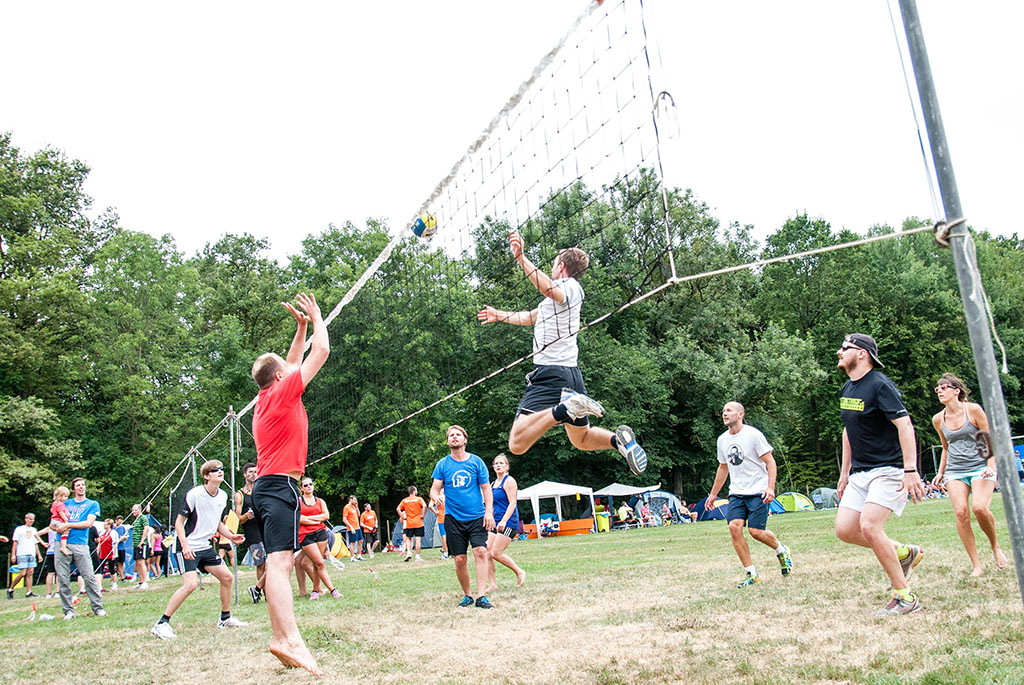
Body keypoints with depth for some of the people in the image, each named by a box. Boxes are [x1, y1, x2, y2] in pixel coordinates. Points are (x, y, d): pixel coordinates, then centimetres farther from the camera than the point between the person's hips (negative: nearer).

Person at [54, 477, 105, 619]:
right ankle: (68, 610, 9)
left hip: (80, 545, -3)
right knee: (63, 579, 0)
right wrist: (60, 527, -4)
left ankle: (98, 608, -2)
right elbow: (56, 519, 18)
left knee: (89, 577, -9)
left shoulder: (93, 504, 11)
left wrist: (68, 525, -6)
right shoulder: (66, 503, 20)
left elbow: (88, 523, -2)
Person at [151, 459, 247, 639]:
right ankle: (161, 624, -11)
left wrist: (231, 536, 4)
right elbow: (179, 521, -12)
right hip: (189, 547, -8)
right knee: (191, 584, -21)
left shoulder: (223, 496, 7)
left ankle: (225, 618, 22)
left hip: (206, 546, 8)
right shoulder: (194, 494, -15)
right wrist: (185, 546, -23)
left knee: (226, 577, 6)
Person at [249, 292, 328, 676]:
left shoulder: (266, 398, 19)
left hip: (265, 486, 10)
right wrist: (316, 318, 13)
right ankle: (289, 639, -33)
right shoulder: (284, 390, -4)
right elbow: (321, 351, -2)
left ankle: (281, 638, 5)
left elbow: (293, 361, 35)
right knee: (280, 561, -22)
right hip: (280, 485, -10)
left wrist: (302, 327, 33)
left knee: (277, 563, 7)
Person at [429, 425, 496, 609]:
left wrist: (489, 511, -6)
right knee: (460, 559, 0)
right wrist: (436, 497, -21)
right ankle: (467, 595, 18)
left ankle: (481, 596, -16)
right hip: (453, 518, 1)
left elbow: (486, 488, 6)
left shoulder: (476, 461, 4)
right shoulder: (443, 464, 5)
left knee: (480, 552, -16)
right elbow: (434, 489, 3)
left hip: (477, 517, -1)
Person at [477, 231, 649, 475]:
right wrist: (499, 315, 51)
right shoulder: (558, 295, 25)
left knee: (517, 444, -22)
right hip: (571, 374, 10)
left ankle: (566, 407, -32)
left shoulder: (570, 286, -5)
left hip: (550, 372, -10)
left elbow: (548, 289, -31)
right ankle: (619, 439, -1)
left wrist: (521, 258, -40)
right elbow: (531, 317, 40)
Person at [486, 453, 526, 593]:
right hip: (495, 523, 8)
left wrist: (504, 521, -23)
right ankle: (492, 584, 4)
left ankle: (520, 572, 6)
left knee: (496, 553, -13)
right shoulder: (494, 483, 17)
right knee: (487, 553, -2)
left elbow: (512, 503, -14)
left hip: (508, 523, -8)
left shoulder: (509, 481, -7)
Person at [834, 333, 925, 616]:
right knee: (844, 529, -2)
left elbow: (905, 425, -22)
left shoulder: (880, 385, -14)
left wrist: (910, 471, -30)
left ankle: (904, 597, -7)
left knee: (869, 527, -20)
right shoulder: (847, 389, 13)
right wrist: (845, 472, 21)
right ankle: (904, 553, 19)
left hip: (888, 469, -8)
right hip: (860, 473, 9)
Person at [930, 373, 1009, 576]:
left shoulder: (973, 409, -3)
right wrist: (940, 473, 16)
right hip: (955, 471, 3)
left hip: (980, 466, -3)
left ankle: (995, 546, 6)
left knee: (979, 508, -24)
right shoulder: (938, 419, 9)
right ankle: (976, 565, -8)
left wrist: (991, 466, -14)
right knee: (961, 512, -16)